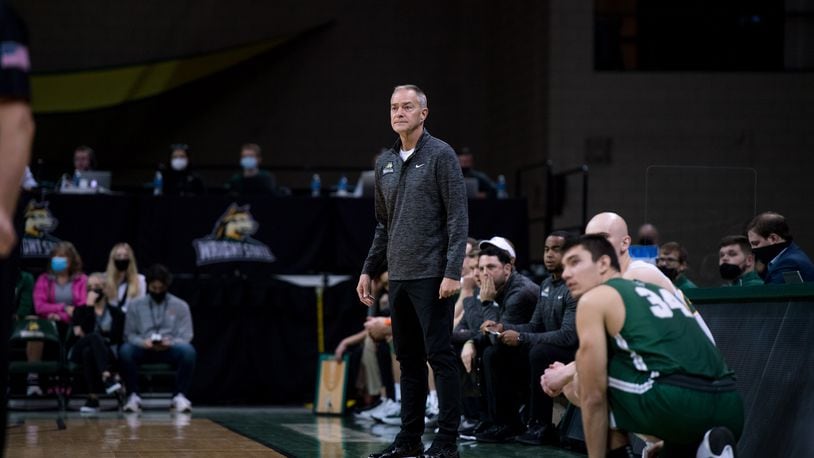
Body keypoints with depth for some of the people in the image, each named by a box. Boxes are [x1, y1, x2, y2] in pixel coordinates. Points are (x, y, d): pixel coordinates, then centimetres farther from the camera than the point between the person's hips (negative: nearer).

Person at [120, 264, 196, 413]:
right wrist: (143, 342, -17)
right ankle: (133, 396, -20)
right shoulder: (135, 305, 10)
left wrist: (170, 343, -21)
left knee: (188, 350, -35)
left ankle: (180, 396, -23)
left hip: (170, 350, 0)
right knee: (125, 350, -33)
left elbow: (186, 337, 2)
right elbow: (129, 334, 6)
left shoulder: (180, 306, 7)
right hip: (144, 350, 0)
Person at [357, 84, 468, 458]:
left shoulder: (440, 155, -6)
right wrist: (368, 270, 16)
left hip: (431, 276, -7)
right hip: (398, 275, 7)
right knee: (408, 358, 10)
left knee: (439, 355, -5)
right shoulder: (385, 163, 14)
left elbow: (458, 218, -10)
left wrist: (453, 272, -17)